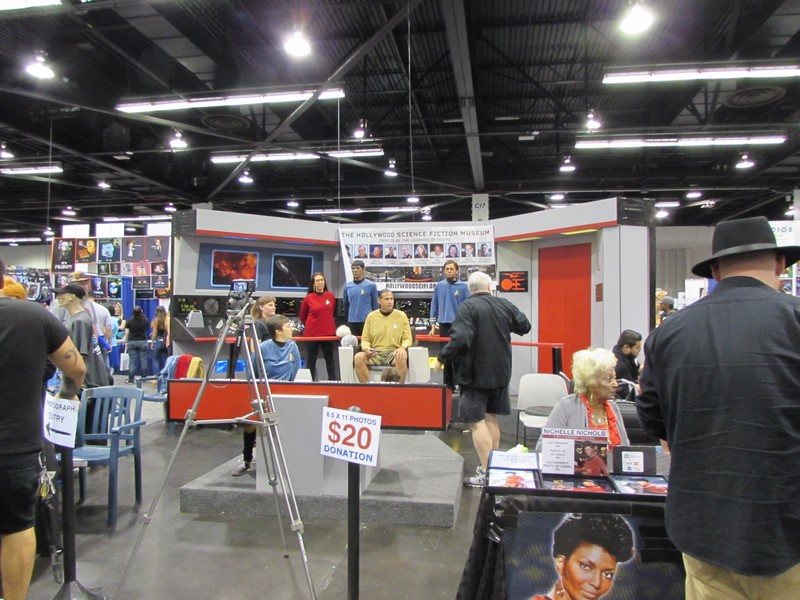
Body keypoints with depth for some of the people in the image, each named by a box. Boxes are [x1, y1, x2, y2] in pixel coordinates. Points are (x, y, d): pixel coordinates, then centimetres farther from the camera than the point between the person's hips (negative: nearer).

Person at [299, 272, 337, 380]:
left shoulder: (331, 296, 0)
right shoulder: (308, 298, -5)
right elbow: (302, 316, 9)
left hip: (328, 333, 2)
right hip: (312, 333, -2)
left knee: (329, 359, 10)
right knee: (311, 360, 5)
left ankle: (332, 380, 17)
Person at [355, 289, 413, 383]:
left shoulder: (401, 315, 5)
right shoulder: (371, 316, 7)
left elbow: (407, 338, 6)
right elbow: (365, 339, 12)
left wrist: (402, 347, -17)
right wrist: (366, 348, -11)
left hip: (394, 352, -1)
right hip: (375, 353, 1)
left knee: (402, 358, -36)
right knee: (358, 357, -28)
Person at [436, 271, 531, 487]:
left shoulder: (467, 307, -16)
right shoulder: (504, 305, 2)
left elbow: (461, 338, -27)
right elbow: (525, 326, 14)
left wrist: (442, 358, -16)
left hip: (475, 373, -6)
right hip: (500, 371, 7)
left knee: (476, 421, -2)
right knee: (490, 417, 18)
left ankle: (486, 472, -3)